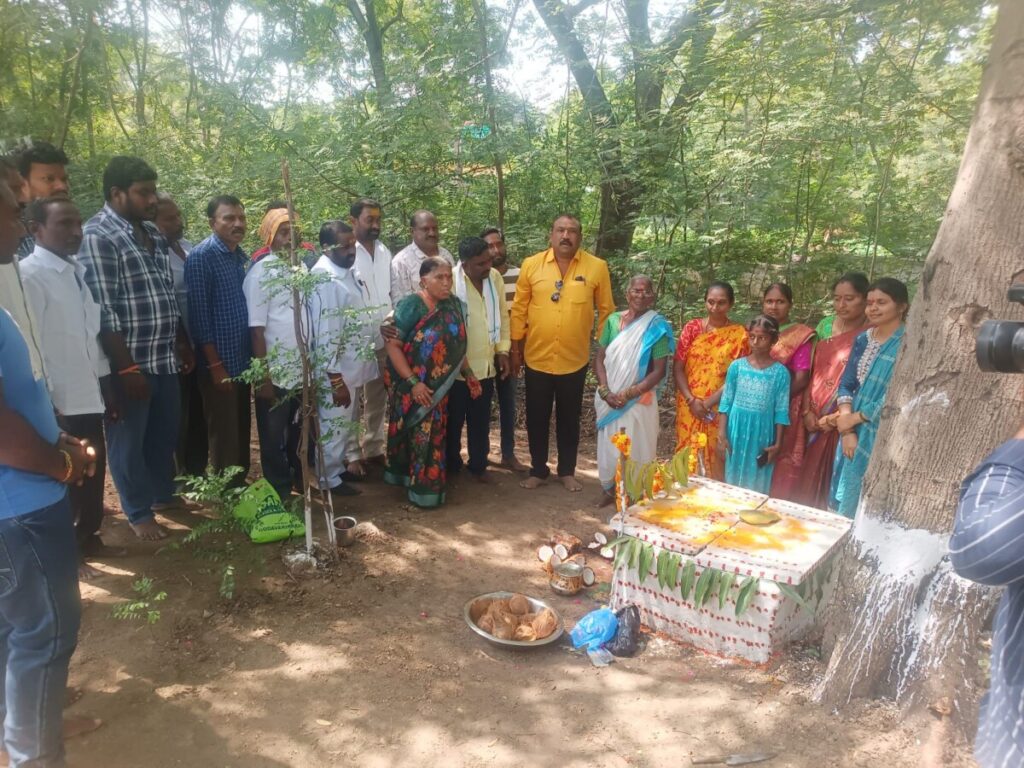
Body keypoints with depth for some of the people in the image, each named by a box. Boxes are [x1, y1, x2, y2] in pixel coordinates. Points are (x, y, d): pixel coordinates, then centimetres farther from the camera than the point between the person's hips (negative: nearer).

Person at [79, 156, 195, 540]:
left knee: (164, 434, 19)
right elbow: (103, 313, -18)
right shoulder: (96, 237, -14)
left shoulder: (152, 233, 11)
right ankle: (139, 512, 24)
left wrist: (183, 343, 16)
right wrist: (127, 368, -19)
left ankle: (164, 493, 39)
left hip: (165, 358, 7)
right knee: (128, 441, 9)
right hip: (129, 363, -7)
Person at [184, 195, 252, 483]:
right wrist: (215, 364, -16)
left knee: (242, 430, 16)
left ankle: (241, 485, 29)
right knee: (224, 434, 5)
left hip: (243, 360, 7)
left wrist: (255, 355, 10)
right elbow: (199, 315, -14)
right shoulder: (201, 257, -11)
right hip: (219, 362, -7)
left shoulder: (242, 256, 10)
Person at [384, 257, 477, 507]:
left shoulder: (453, 304, 0)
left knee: (434, 435, 13)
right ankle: (419, 487, 20)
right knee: (415, 436, 5)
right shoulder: (411, 305, -15)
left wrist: (468, 374, 5)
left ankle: (426, 485, 28)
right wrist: (413, 382, -23)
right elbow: (393, 345, -18)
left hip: (439, 385, 5)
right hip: (413, 385, -5)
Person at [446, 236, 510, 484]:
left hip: (486, 365, 5)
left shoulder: (495, 277, -1)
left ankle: (478, 466, 33)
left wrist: (503, 350, 7)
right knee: (453, 421, 11)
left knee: (481, 421, 16)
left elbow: (502, 315, 9)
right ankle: (451, 467, 29)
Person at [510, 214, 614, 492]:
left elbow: (606, 311, 1)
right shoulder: (531, 265, -3)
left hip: (575, 360, 0)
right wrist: (515, 347, 4)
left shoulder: (597, 267, -5)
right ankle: (538, 469, 28)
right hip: (537, 358, 1)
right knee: (536, 417, 11)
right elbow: (519, 309, 2)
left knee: (569, 418, 13)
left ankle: (567, 471, 30)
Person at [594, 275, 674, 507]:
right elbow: (599, 359, 2)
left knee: (634, 449, 4)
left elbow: (659, 371, -10)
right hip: (608, 399, 3)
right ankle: (608, 489, 31)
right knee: (608, 446, 12)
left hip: (639, 401, -3)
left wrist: (628, 394, -17)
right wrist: (605, 391, -11)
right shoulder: (613, 320, 1)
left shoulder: (657, 327, -8)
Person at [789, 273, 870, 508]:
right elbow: (810, 370, 6)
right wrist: (807, 410, -3)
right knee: (808, 475, 12)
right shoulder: (826, 325, 7)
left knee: (834, 477, 4)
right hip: (815, 416, 4)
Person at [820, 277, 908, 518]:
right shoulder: (862, 340, 8)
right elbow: (846, 384, 6)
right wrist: (847, 430, -6)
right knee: (844, 499, 14)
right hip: (854, 433, 6)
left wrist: (853, 418, -8)